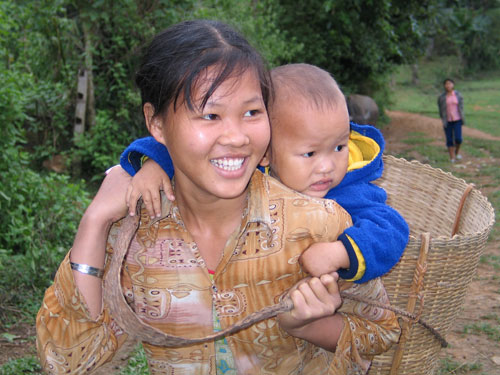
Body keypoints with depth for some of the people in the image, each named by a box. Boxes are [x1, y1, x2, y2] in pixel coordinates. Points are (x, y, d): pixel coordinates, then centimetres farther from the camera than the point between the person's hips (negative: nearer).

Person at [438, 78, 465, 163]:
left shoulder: (458, 95, -1)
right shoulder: (441, 97, -3)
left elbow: (461, 107, 4)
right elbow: (441, 110, 1)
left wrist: (462, 119, 2)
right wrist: (443, 121, -5)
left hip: (457, 120, 0)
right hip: (447, 121, 0)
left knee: (458, 138, -8)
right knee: (449, 140, 0)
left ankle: (457, 152, 22)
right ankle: (452, 158, 10)